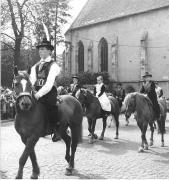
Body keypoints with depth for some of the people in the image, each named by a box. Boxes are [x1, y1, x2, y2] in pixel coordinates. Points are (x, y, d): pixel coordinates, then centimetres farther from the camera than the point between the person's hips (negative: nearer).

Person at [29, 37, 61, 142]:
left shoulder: (53, 65, -3)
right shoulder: (35, 66, 18)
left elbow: (49, 83, -14)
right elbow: (32, 80, 7)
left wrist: (39, 94, -26)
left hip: (49, 93, -6)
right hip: (37, 93, 6)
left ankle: (58, 130, 1)